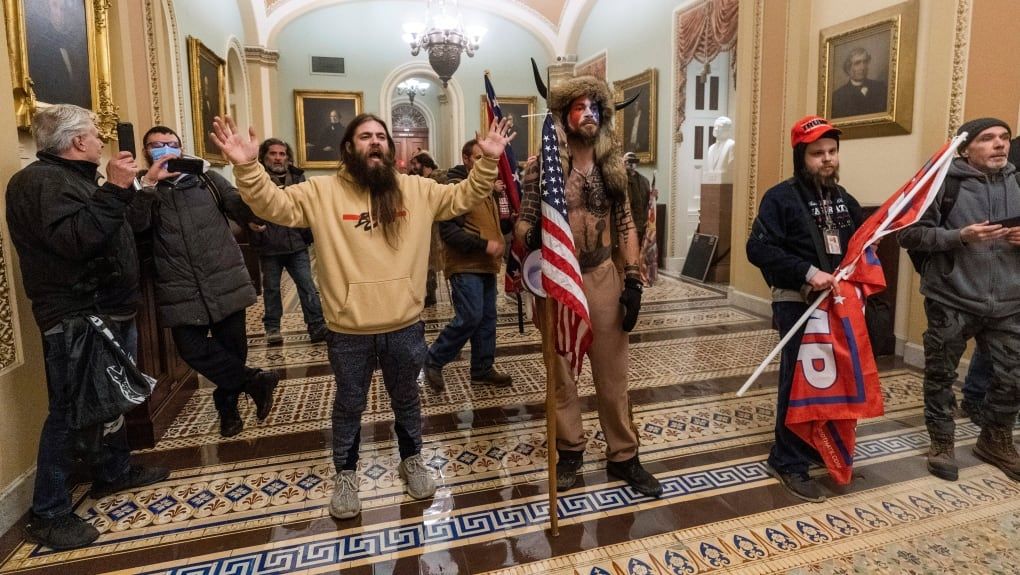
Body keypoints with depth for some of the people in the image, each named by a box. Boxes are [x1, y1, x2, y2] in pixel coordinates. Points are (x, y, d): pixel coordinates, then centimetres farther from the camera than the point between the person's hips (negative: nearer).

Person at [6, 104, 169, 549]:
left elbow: (119, 232, 25)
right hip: (76, 321, -11)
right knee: (71, 412, -4)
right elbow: (73, 239, -31)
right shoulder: (41, 180, -14)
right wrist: (114, 190, -30)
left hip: (111, 312, 11)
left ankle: (114, 472, 37)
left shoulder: (75, 176, 20)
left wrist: (140, 188, 25)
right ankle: (48, 514, 9)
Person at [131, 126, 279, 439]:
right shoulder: (144, 189, 9)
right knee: (192, 349, -9)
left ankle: (227, 405, 31)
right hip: (181, 291, 0)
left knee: (232, 346, 7)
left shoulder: (208, 179, 10)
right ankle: (255, 380, 9)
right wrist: (149, 183, -19)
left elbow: (246, 213, -3)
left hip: (226, 283, 0)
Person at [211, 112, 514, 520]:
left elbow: (464, 197, 5)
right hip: (349, 330, -1)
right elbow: (274, 205, -9)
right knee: (348, 405, 18)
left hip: (405, 325, 2)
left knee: (406, 399, 21)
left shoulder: (417, 190, 2)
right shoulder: (323, 192, -3)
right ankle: (346, 475, 39)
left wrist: (488, 161, -7)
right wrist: (247, 167, -25)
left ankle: (412, 460, 44)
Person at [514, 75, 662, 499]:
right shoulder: (541, 166, -3)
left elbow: (625, 225, 7)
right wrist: (529, 236, -27)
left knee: (613, 372, 8)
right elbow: (524, 221, -2)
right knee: (560, 371, 10)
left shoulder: (613, 167, 6)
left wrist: (633, 280, 0)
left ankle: (623, 456, 24)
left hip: (603, 276, 2)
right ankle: (569, 450, 29)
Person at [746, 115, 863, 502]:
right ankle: (789, 463, 10)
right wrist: (808, 272, -24)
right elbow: (758, 248, -20)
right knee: (799, 381, -3)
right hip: (798, 303, -7)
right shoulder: (781, 197, -10)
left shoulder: (842, 198, 14)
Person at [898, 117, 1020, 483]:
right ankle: (942, 443, 26)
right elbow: (909, 234, -11)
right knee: (941, 376, 8)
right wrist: (959, 236, -22)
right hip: (952, 302, -4)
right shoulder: (944, 183, -7)